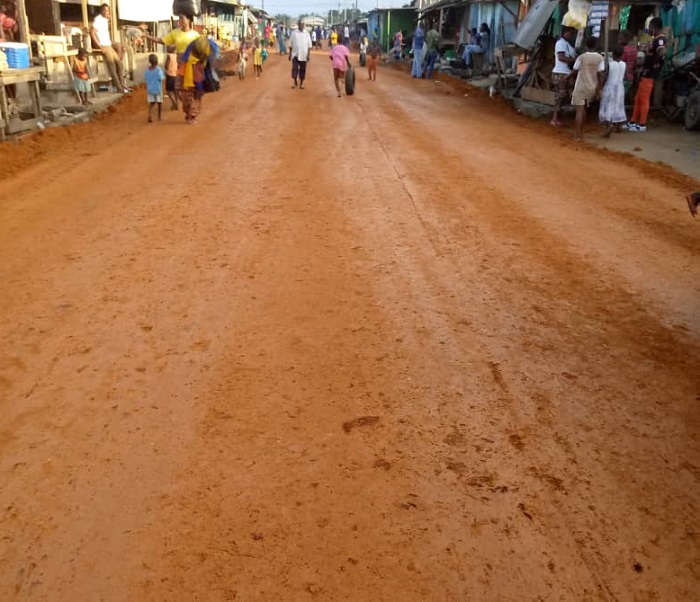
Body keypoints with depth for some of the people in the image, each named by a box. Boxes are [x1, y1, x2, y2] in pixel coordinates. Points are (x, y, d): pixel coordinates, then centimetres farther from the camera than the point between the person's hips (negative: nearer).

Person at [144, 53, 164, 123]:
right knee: (159, 102, 14)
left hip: (150, 89, 3)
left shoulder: (147, 69, 0)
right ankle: (160, 116, 25)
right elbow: (161, 78, -19)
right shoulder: (158, 69, -14)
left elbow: (145, 78, 6)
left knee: (151, 103, 5)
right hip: (158, 89, -3)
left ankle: (150, 115, -19)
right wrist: (164, 76, 0)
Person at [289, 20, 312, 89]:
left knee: (302, 69, 5)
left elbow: (309, 45, 2)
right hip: (295, 54, 0)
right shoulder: (294, 33, 2)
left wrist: (309, 54, -6)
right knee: (295, 68, -6)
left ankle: (301, 83, 15)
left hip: (304, 55, 1)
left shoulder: (307, 34, 2)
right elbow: (290, 45, 5)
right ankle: (295, 82, 8)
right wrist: (290, 54, 3)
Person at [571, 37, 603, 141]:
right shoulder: (600, 58, -2)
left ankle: (577, 135, -9)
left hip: (581, 87, -4)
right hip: (592, 88, 4)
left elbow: (575, 71, 0)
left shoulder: (581, 57, -9)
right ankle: (581, 132, 25)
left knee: (579, 110, -4)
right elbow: (600, 74, -4)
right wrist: (598, 88, 3)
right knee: (584, 109, 18)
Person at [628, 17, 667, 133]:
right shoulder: (656, 39, 16)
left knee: (644, 100, -4)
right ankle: (633, 122, 20)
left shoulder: (660, 40, -16)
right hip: (645, 73, 10)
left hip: (649, 75, -10)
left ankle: (642, 125, 3)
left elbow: (662, 53, -33)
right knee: (638, 99, 14)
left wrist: (655, 64, -21)